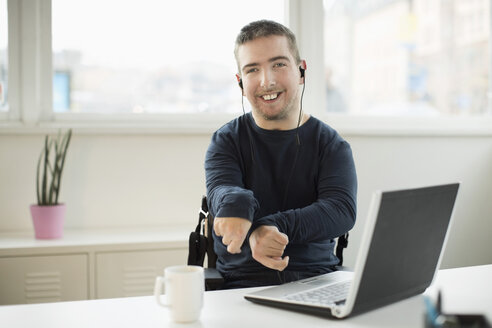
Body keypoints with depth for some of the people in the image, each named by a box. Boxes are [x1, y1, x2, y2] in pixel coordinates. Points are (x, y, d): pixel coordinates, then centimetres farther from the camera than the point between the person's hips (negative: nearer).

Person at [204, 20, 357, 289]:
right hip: (242, 285, 3)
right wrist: (235, 203, -39)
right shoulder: (226, 141, 7)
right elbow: (220, 191, -13)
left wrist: (275, 227, -28)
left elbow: (342, 210, -11)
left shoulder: (332, 146, 7)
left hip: (316, 285, -2)